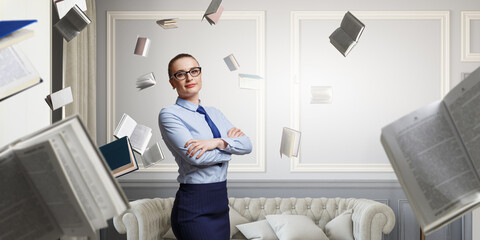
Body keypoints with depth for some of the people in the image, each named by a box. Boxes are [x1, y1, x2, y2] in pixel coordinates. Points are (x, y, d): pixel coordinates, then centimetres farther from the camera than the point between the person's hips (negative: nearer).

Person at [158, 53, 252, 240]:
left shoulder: (214, 113, 14)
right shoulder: (169, 115, -6)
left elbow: (247, 145, 3)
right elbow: (195, 156, -19)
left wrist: (217, 142, -15)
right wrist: (228, 143, -5)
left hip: (221, 203, 6)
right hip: (194, 207, -6)